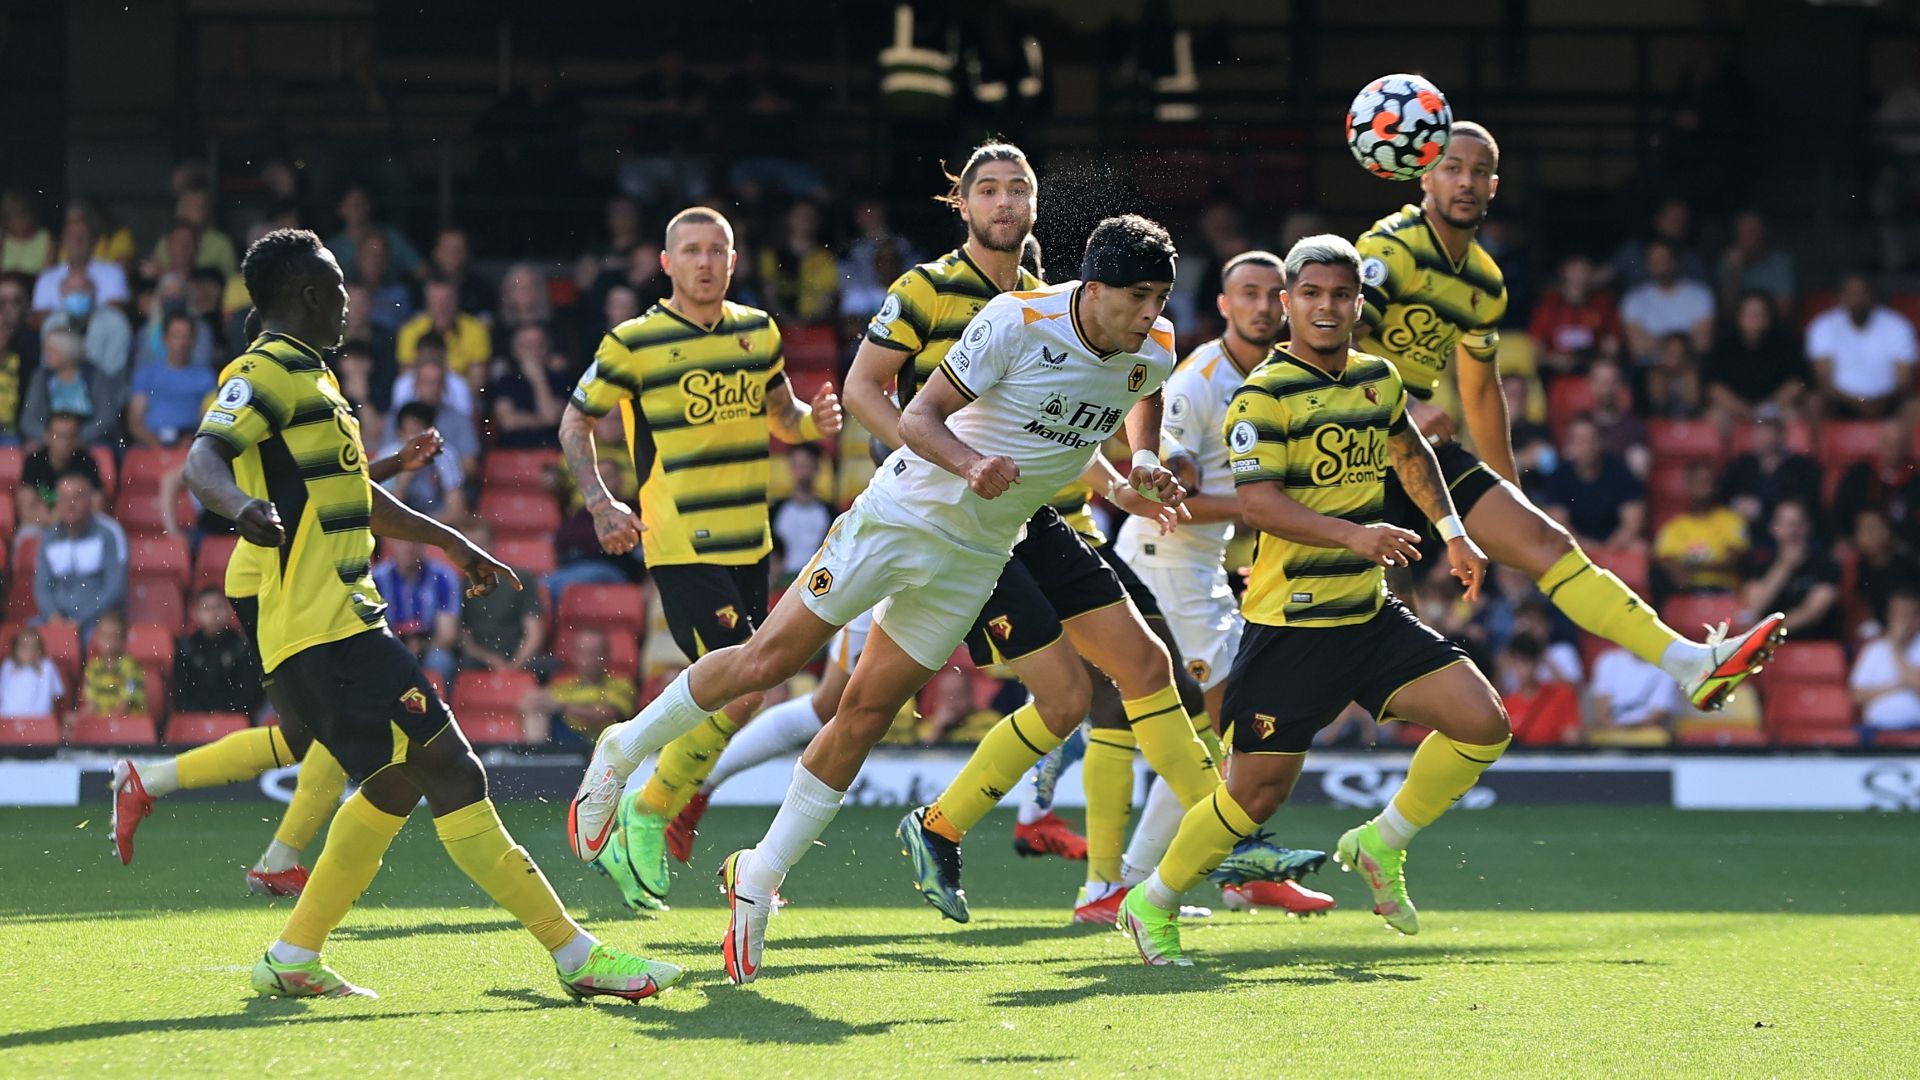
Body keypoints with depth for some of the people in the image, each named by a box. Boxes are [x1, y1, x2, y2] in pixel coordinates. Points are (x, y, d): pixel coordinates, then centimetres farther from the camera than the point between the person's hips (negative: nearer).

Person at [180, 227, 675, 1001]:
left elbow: (356, 496, 34)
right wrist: (242, 505, -47)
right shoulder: (267, 374, -10)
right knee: (452, 775, -12)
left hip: (343, 625, 11)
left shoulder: (307, 377, 22)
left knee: (397, 784, 18)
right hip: (323, 632, -11)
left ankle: (293, 958, 20)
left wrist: (448, 541, 39)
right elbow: (202, 461, -26)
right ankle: (575, 955, -12)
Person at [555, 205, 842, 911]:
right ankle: (645, 814, 1)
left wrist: (813, 421, -1)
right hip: (681, 549, -7)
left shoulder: (758, 331, 8)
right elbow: (575, 424, 3)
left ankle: (639, 828, 22)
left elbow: (780, 415, 22)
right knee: (742, 688, -17)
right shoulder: (633, 344, -7)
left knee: (732, 695, 8)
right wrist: (601, 504, -10)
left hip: (749, 544, 7)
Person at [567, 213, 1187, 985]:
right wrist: (971, 465, -36)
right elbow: (919, 415, -19)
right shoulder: (1017, 321, -22)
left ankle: (759, 878, 12)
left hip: (975, 555, 4)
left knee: (867, 714, 2)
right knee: (770, 659, -4)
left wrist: (1144, 461, 6)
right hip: (905, 510, -4)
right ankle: (623, 754, 18)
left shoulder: (1153, 353, -5)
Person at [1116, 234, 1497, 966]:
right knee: (1258, 791, -3)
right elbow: (1255, 501, -23)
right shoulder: (1263, 396, -12)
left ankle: (1382, 844, 12)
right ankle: (1153, 905, 17)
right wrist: (1356, 535, -33)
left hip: (1371, 616, 6)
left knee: (1483, 722, -7)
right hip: (1289, 624, -6)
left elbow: (1410, 451, 31)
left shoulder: (1379, 380, 9)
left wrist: (1452, 531, 27)